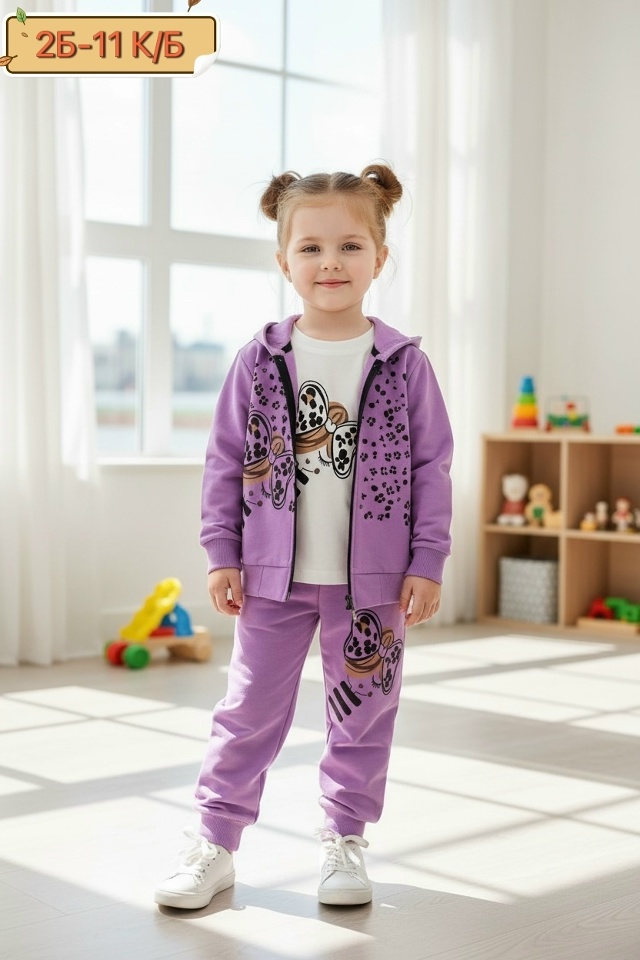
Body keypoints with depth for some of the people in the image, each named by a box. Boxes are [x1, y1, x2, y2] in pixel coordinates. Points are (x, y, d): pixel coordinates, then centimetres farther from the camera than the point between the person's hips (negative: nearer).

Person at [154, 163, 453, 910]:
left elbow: (432, 468, -1)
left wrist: (426, 562, -5)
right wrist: (222, 554, -1)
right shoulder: (259, 363, -3)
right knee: (250, 710, 7)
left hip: (374, 577, 0)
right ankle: (215, 844, 19)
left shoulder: (405, 364, -4)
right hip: (275, 574, 0)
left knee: (363, 714, 10)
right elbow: (225, 461, 2)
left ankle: (344, 841, 27)